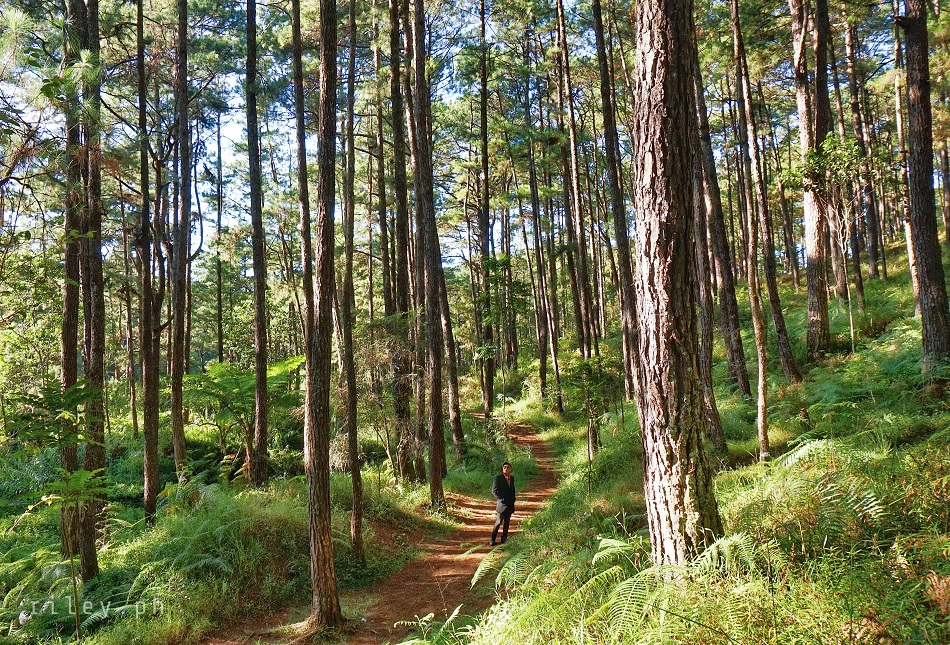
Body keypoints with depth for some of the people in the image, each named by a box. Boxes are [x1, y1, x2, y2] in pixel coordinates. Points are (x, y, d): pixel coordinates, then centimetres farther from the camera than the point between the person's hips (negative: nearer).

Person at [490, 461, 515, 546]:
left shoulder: (512, 478, 12)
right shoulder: (498, 477, -8)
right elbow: (494, 490, -10)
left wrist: (513, 499, 9)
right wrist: (501, 499, -15)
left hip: (510, 504, 6)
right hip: (502, 504, -6)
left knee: (507, 522, 9)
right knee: (499, 522, -5)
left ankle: (504, 539, 17)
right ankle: (493, 540, 3)